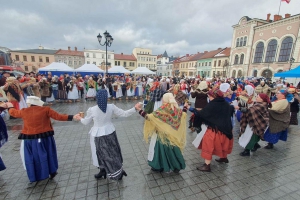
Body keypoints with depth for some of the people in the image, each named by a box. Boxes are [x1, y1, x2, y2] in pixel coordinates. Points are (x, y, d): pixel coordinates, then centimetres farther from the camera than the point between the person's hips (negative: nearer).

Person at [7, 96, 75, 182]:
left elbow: (14, 112, 20)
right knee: (48, 154, 16)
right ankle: (52, 172, 26)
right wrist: (72, 117, -12)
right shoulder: (46, 110, -10)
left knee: (33, 157, 17)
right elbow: (58, 116, -14)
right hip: (44, 137, -1)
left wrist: (10, 107, 41)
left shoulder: (24, 111, -2)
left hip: (29, 139, 1)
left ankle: (35, 176, 29)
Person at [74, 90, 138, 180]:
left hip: (98, 135, -2)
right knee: (112, 152, 20)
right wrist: (135, 108, -5)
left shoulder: (91, 110, -18)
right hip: (110, 133, 3)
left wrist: (80, 118, 20)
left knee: (103, 153, 18)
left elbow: (86, 122, -1)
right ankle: (119, 171, 32)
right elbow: (124, 114, -11)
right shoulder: (111, 107, -15)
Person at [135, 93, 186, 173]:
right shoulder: (176, 109, -5)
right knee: (173, 149, 20)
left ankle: (159, 166, 29)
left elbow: (149, 117, -27)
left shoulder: (162, 110, -22)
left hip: (162, 135, -5)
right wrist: (185, 107, 29)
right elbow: (183, 115, 13)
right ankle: (177, 167, 33)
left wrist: (139, 109, -24)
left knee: (161, 149, 13)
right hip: (173, 135, 5)